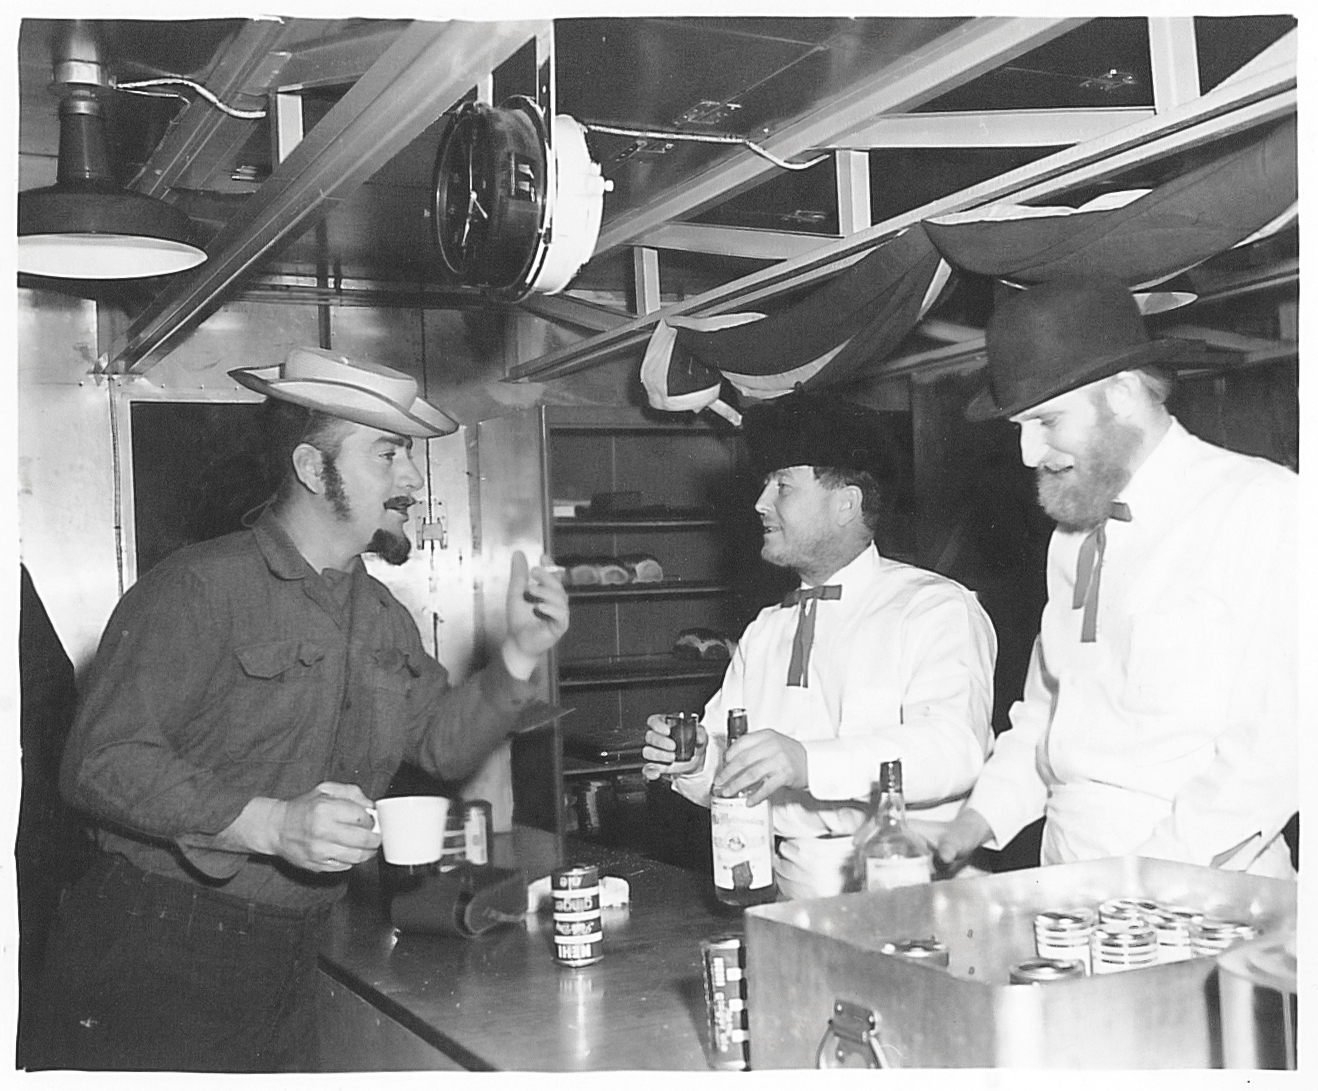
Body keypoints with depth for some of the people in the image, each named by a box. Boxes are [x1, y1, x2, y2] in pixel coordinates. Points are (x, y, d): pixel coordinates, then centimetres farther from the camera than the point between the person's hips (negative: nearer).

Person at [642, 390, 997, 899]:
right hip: (790, 887, 5)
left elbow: (954, 749, -16)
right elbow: (729, 776, 17)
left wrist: (807, 762, -28)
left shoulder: (938, 609, -1)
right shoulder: (764, 632, 19)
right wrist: (696, 760, -6)